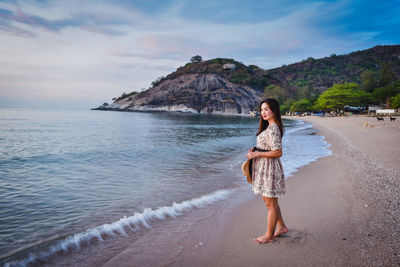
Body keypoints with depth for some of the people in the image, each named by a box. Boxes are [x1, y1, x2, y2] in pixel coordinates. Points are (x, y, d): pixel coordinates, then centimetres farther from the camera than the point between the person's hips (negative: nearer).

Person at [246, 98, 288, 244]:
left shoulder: (273, 129, -21)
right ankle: (281, 227, 35)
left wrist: (258, 154, -19)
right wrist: (255, 150, 7)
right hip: (264, 167, 11)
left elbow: (278, 152, -25)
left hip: (269, 168, -11)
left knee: (270, 203, 4)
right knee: (268, 199, 21)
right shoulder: (270, 127, 11)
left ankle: (269, 235, 19)